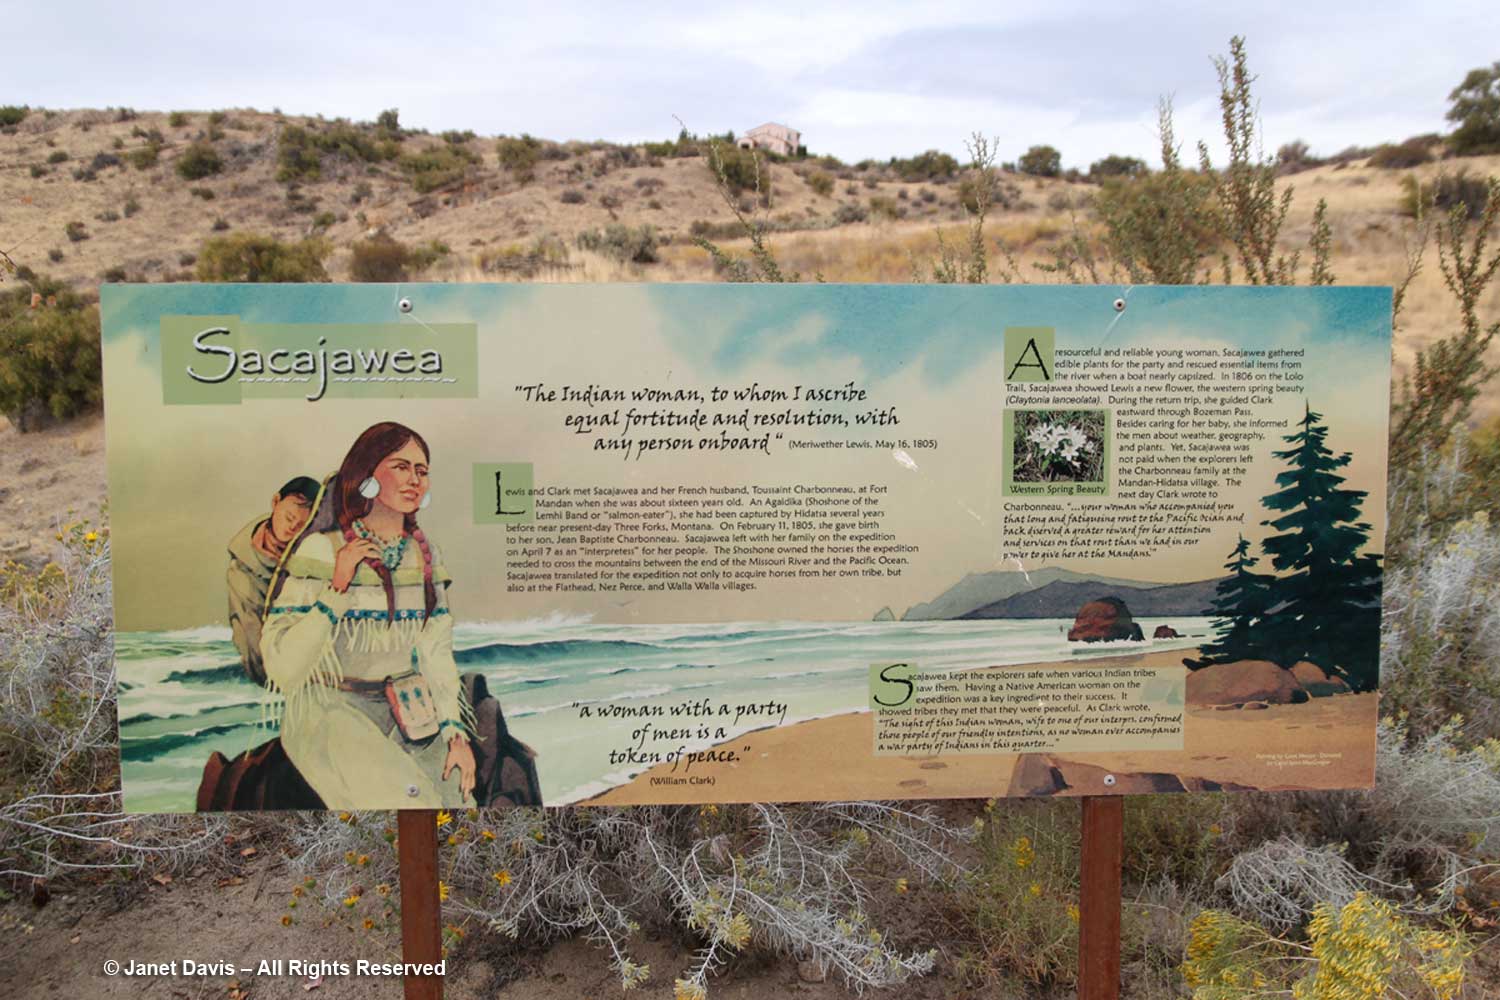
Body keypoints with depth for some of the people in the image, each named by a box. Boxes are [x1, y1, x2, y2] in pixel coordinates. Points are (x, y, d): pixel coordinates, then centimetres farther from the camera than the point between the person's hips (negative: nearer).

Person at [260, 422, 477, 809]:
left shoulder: (425, 554, 7)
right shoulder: (320, 550, -9)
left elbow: (437, 653, 9)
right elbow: (282, 668, -14)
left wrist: (456, 732, 0)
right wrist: (337, 588, -21)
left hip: (406, 713, 5)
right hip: (328, 709, -5)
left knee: (456, 796, -13)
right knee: (403, 798, -26)